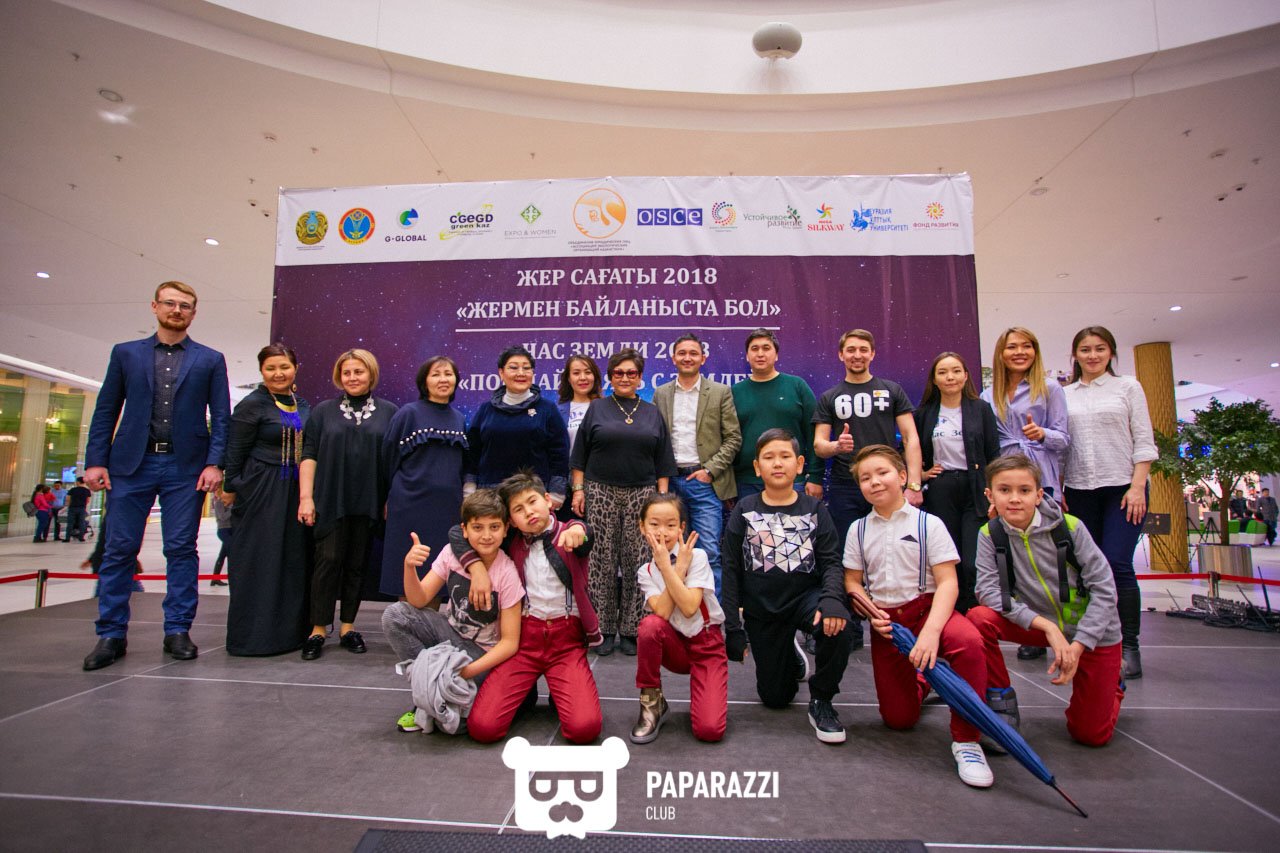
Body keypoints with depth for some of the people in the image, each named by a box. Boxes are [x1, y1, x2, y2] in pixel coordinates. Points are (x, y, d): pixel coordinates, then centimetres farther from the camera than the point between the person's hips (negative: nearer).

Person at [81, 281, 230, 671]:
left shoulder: (210, 360, 7)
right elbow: (106, 411, 9)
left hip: (186, 466, -1)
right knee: (119, 548, 3)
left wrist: (214, 463, -7)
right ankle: (111, 634, 13)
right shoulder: (125, 353, 11)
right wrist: (95, 460, 0)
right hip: (131, 463, 1)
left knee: (181, 549, 2)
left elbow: (221, 417, 3)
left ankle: (178, 631, 11)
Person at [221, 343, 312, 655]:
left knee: (294, 559, 8)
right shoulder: (251, 405, -6)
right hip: (261, 491, -6)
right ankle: (254, 635, 8)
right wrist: (231, 489, -3)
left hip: (296, 491, 6)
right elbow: (236, 452, -4)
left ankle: (289, 630, 17)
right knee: (258, 561, -2)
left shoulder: (304, 406, 11)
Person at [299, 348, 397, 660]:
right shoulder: (323, 411, 9)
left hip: (368, 502, 0)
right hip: (330, 501, 0)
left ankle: (347, 628, 18)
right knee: (328, 561, -2)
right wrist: (305, 497, -5)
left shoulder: (388, 411, 7)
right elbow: (309, 455, 4)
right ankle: (318, 631, 8)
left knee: (357, 564, 7)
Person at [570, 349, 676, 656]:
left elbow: (662, 462, 11)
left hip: (641, 494, 1)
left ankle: (630, 630, 12)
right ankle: (603, 629, 11)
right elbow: (580, 455, 6)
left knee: (636, 560, 1)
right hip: (601, 492, -1)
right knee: (602, 560, 0)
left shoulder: (653, 413, 12)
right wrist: (578, 489, -2)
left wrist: (662, 496, 3)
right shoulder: (597, 408, 8)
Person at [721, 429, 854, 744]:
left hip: (805, 597, 0)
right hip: (761, 611, 1)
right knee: (775, 698, 4)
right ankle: (790, 656, 39)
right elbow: (731, 572, -1)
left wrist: (832, 598, -29)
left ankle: (821, 702, -8)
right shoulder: (744, 511, -2)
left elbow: (831, 562, -7)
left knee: (838, 628, -34)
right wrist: (732, 628, -6)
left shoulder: (814, 509, -1)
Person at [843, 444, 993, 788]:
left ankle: (965, 740, -19)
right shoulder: (858, 530, 4)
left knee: (968, 641, -38)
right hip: (884, 621, 3)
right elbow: (852, 582, 8)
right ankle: (921, 679, 38)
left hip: (927, 608, -3)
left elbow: (948, 582, -13)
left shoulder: (928, 524, -6)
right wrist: (871, 613, -13)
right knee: (899, 719, 2)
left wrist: (930, 631, -27)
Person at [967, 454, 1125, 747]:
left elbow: (1104, 589, -16)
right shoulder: (990, 534, -14)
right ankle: (1003, 709, -8)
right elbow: (987, 590, -21)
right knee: (979, 619, -27)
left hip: (1093, 631, -1)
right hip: (1039, 623, 2)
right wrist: (1046, 625, -29)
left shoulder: (1068, 526, -19)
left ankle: (1111, 682, 36)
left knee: (1091, 734, 2)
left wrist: (1078, 646, -21)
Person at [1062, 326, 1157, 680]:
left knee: (1117, 564, -11)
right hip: (1079, 491, 3)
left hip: (1122, 487, -2)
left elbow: (1144, 441, 1)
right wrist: (1058, 490, 3)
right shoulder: (1065, 395, 11)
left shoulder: (1128, 387, 6)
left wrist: (1137, 486, -8)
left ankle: (1128, 648, -2)